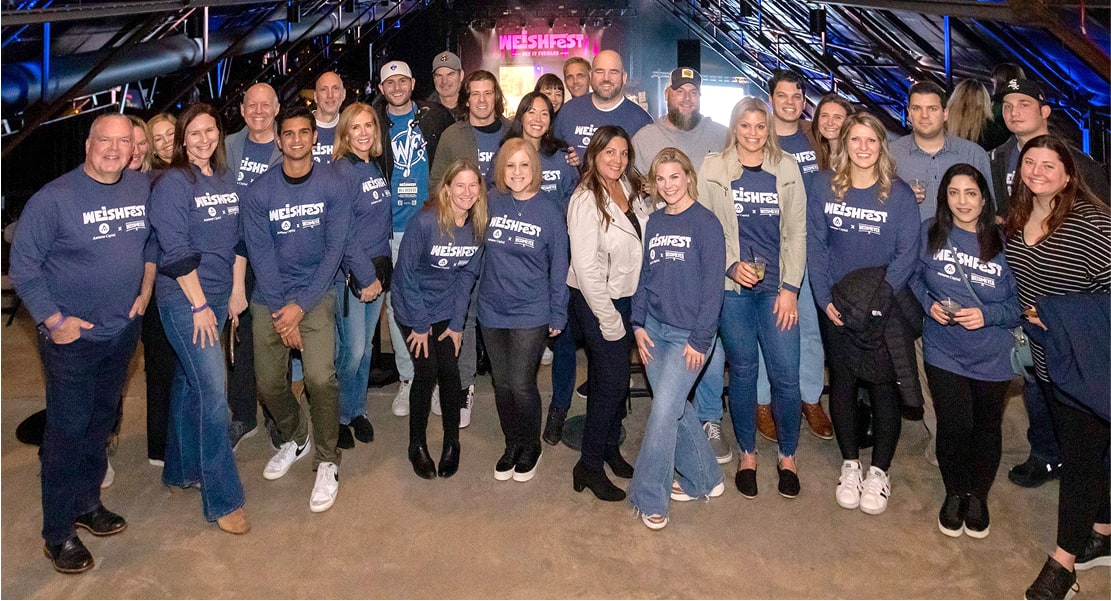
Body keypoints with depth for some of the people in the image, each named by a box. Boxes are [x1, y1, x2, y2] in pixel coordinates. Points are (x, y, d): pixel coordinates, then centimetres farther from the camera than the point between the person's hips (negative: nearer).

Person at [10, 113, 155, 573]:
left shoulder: (142, 189, -1)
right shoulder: (54, 198, -16)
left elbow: (151, 242, 15)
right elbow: (22, 264, -12)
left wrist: (145, 291, 7)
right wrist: (53, 320, -14)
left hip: (123, 330, 5)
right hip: (72, 336, -5)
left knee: (101, 422, 18)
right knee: (68, 430, 2)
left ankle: (87, 503, 36)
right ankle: (58, 533, 16)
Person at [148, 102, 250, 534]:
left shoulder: (225, 181, 10)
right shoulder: (172, 184, -11)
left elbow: (237, 239, 14)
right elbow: (175, 252, -15)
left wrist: (237, 291, 9)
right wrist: (199, 304, -16)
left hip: (218, 299, 7)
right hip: (184, 301, -7)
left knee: (189, 383, 17)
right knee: (213, 392, -9)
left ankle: (182, 471, 32)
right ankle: (223, 500, 0)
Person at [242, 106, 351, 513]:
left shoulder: (333, 187, -5)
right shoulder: (259, 192, -3)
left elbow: (334, 250, -7)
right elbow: (261, 254, -5)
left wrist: (301, 306, -12)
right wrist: (283, 310, -12)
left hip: (315, 295, -2)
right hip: (270, 300, 2)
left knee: (320, 378, -19)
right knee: (268, 384, 5)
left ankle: (327, 463, 2)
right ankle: (294, 439, 36)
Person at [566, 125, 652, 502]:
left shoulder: (631, 189, 3)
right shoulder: (585, 200, -18)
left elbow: (647, 237, 11)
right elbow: (585, 267, -21)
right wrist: (609, 319, -17)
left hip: (629, 297, 7)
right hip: (598, 302, -7)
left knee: (615, 379, 17)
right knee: (612, 382, -4)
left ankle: (610, 448, 34)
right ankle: (589, 466, 11)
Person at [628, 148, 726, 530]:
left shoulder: (705, 222, -7)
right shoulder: (654, 222, 10)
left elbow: (712, 285, -10)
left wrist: (700, 339, -13)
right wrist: (638, 324, 4)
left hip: (689, 334, -6)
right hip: (654, 328, 6)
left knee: (663, 411, -10)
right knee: (676, 408, 11)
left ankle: (649, 499, 2)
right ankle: (703, 479, 29)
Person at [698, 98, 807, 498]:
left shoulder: (786, 169, 7)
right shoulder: (713, 169, 4)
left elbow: (796, 232, 5)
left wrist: (790, 288, -2)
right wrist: (731, 265, -12)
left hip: (777, 287, 1)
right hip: (732, 287, 0)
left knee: (786, 374, -2)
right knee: (742, 371, 7)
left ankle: (787, 456, 19)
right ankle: (747, 455, 25)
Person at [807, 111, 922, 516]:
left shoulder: (899, 193, -6)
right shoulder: (823, 186, -1)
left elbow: (907, 254, -7)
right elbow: (815, 244, 0)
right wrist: (825, 298, -7)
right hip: (835, 305, 2)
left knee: (882, 385, 4)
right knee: (842, 382, 10)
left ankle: (880, 472, 20)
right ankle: (850, 465, 26)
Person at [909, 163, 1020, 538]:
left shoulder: (1003, 243, -9)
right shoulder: (930, 233, -5)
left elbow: (1020, 304, -4)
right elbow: (913, 277, 8)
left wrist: (987, 315, -20)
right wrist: (929, 303, -9)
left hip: (993, 354, 0)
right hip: (944, 350, 0)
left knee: (987, 427, 13)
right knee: (954, 426, -3)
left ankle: (978, 497, 38)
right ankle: (954, 494, 26)